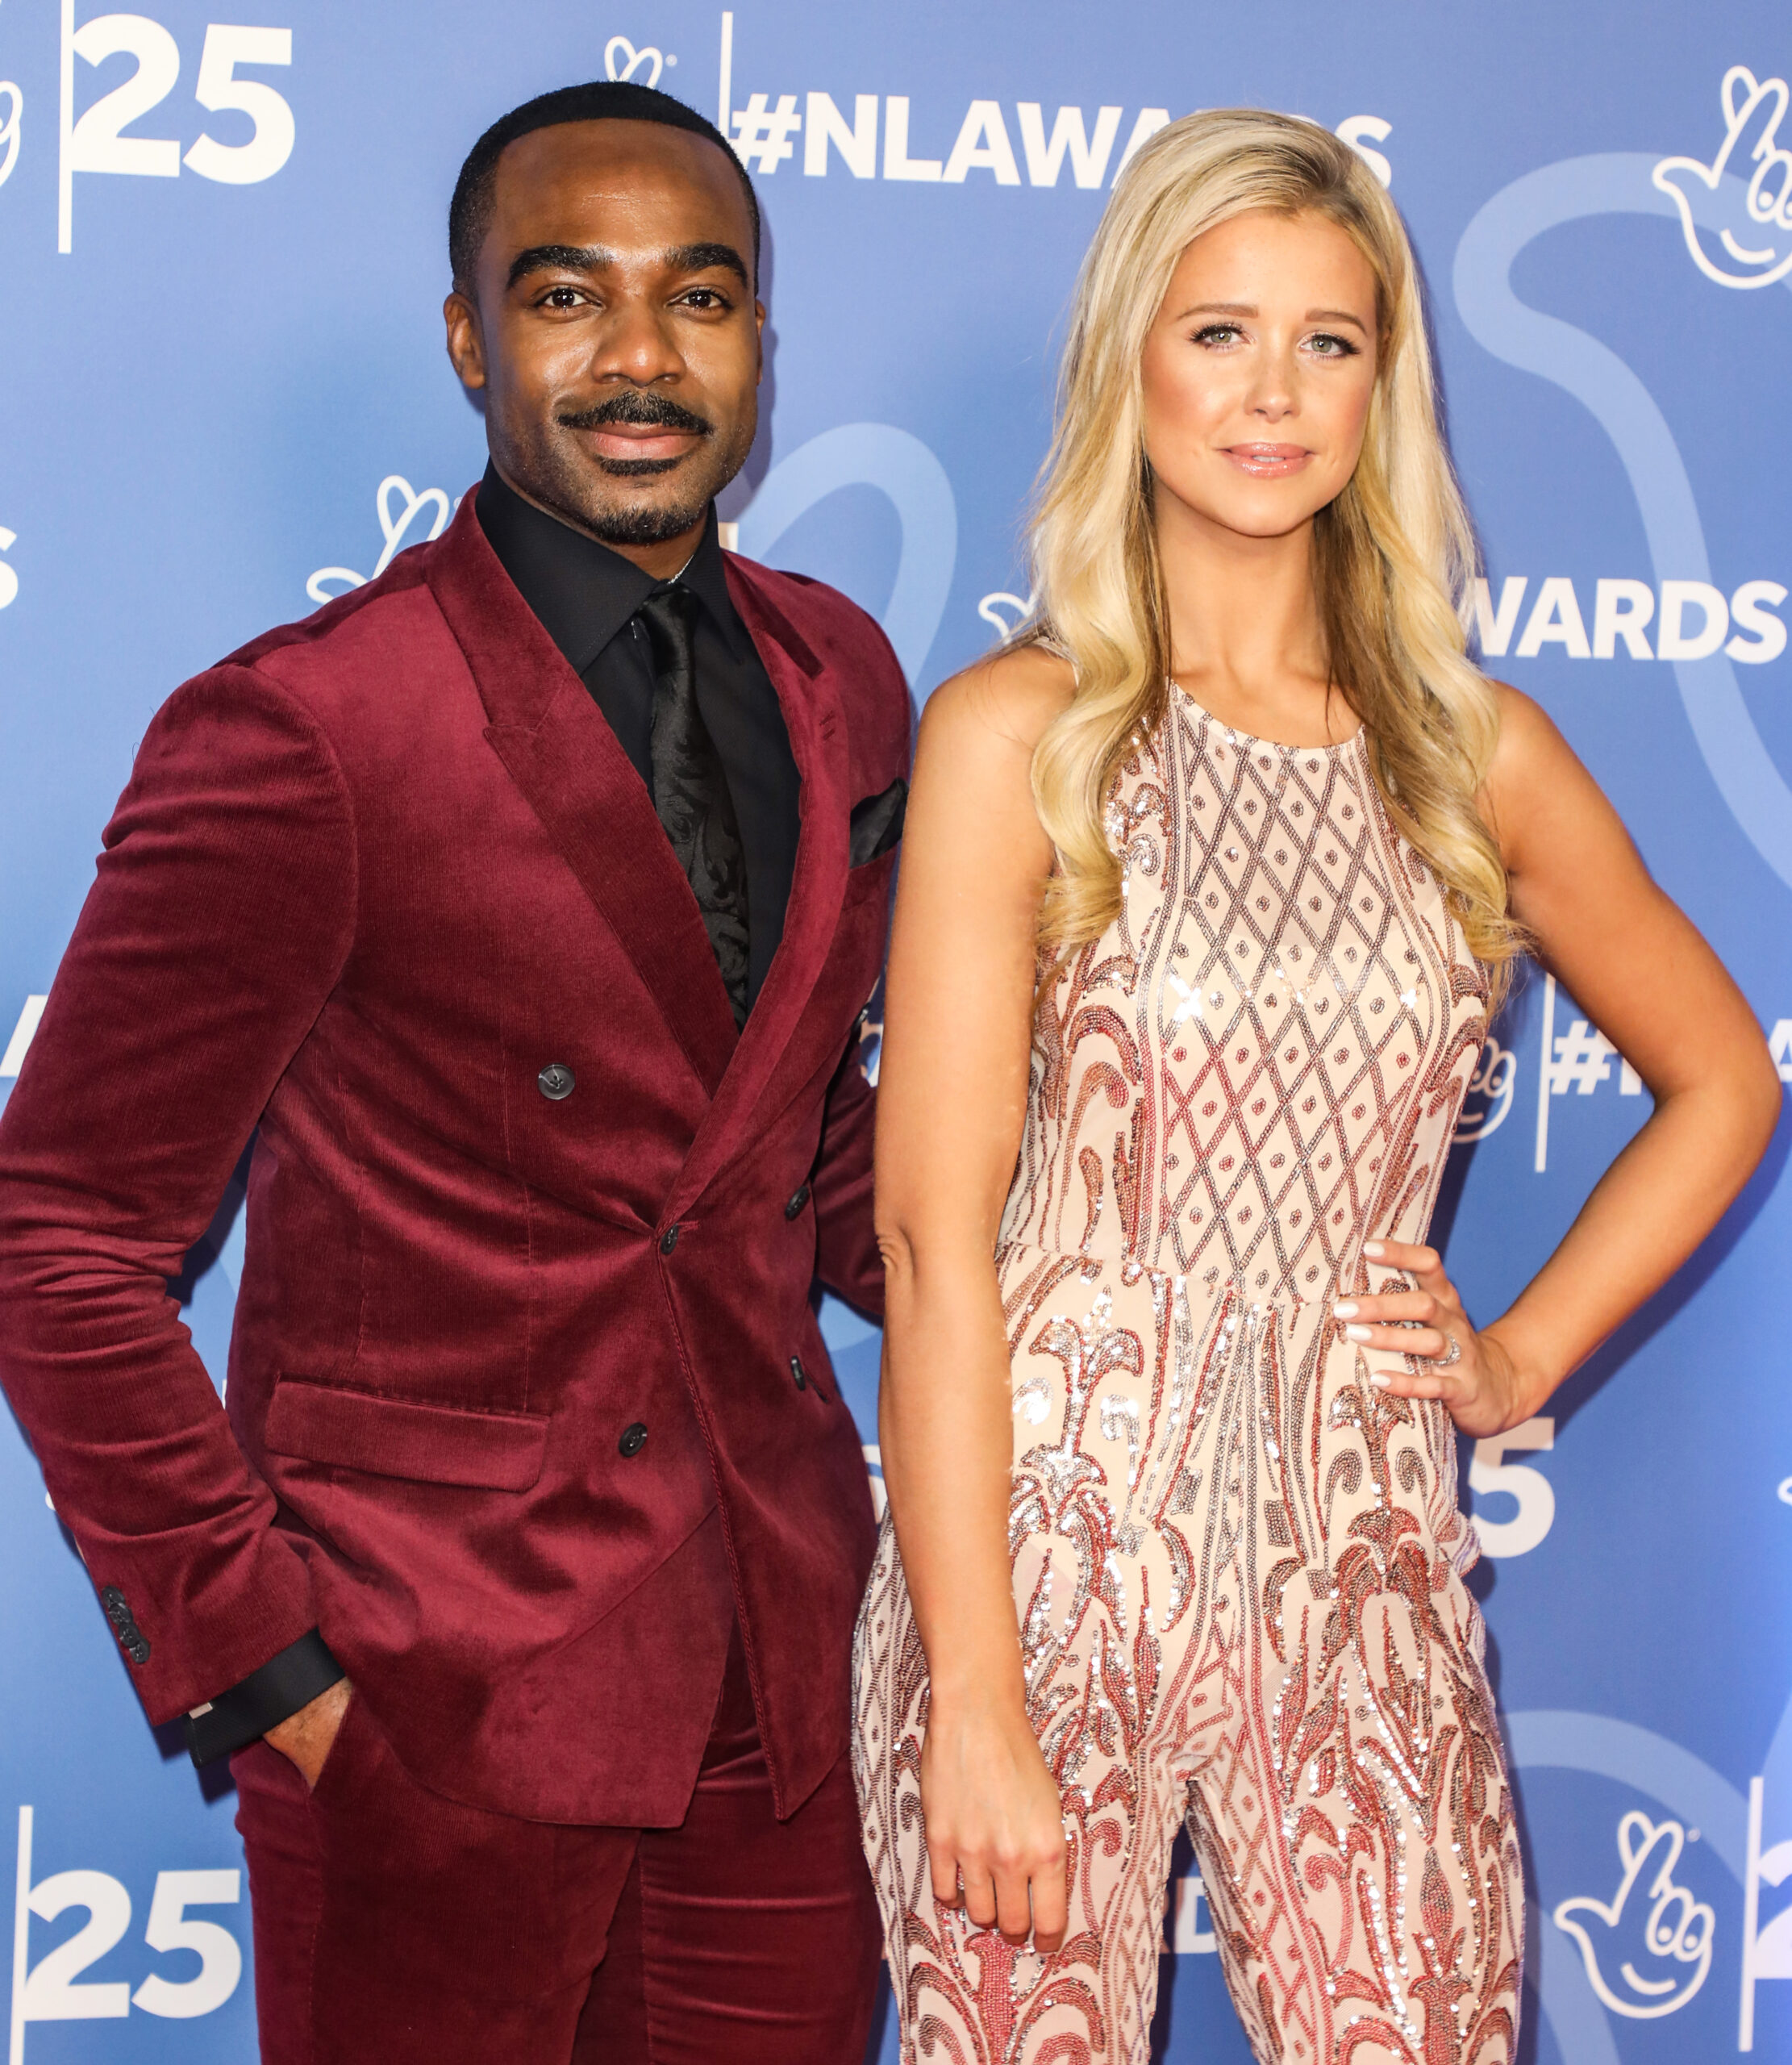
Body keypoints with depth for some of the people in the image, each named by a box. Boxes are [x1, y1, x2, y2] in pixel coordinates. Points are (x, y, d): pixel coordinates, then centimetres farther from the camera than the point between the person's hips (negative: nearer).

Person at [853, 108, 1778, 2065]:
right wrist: (972, 1706, -14)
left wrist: (1523, 1356, 8)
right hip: (1052, 1548, -3)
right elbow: (933, 1234, -10)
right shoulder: (1018, 736, -5)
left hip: (1364, 1587, 3)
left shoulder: (1473, 749, 6)